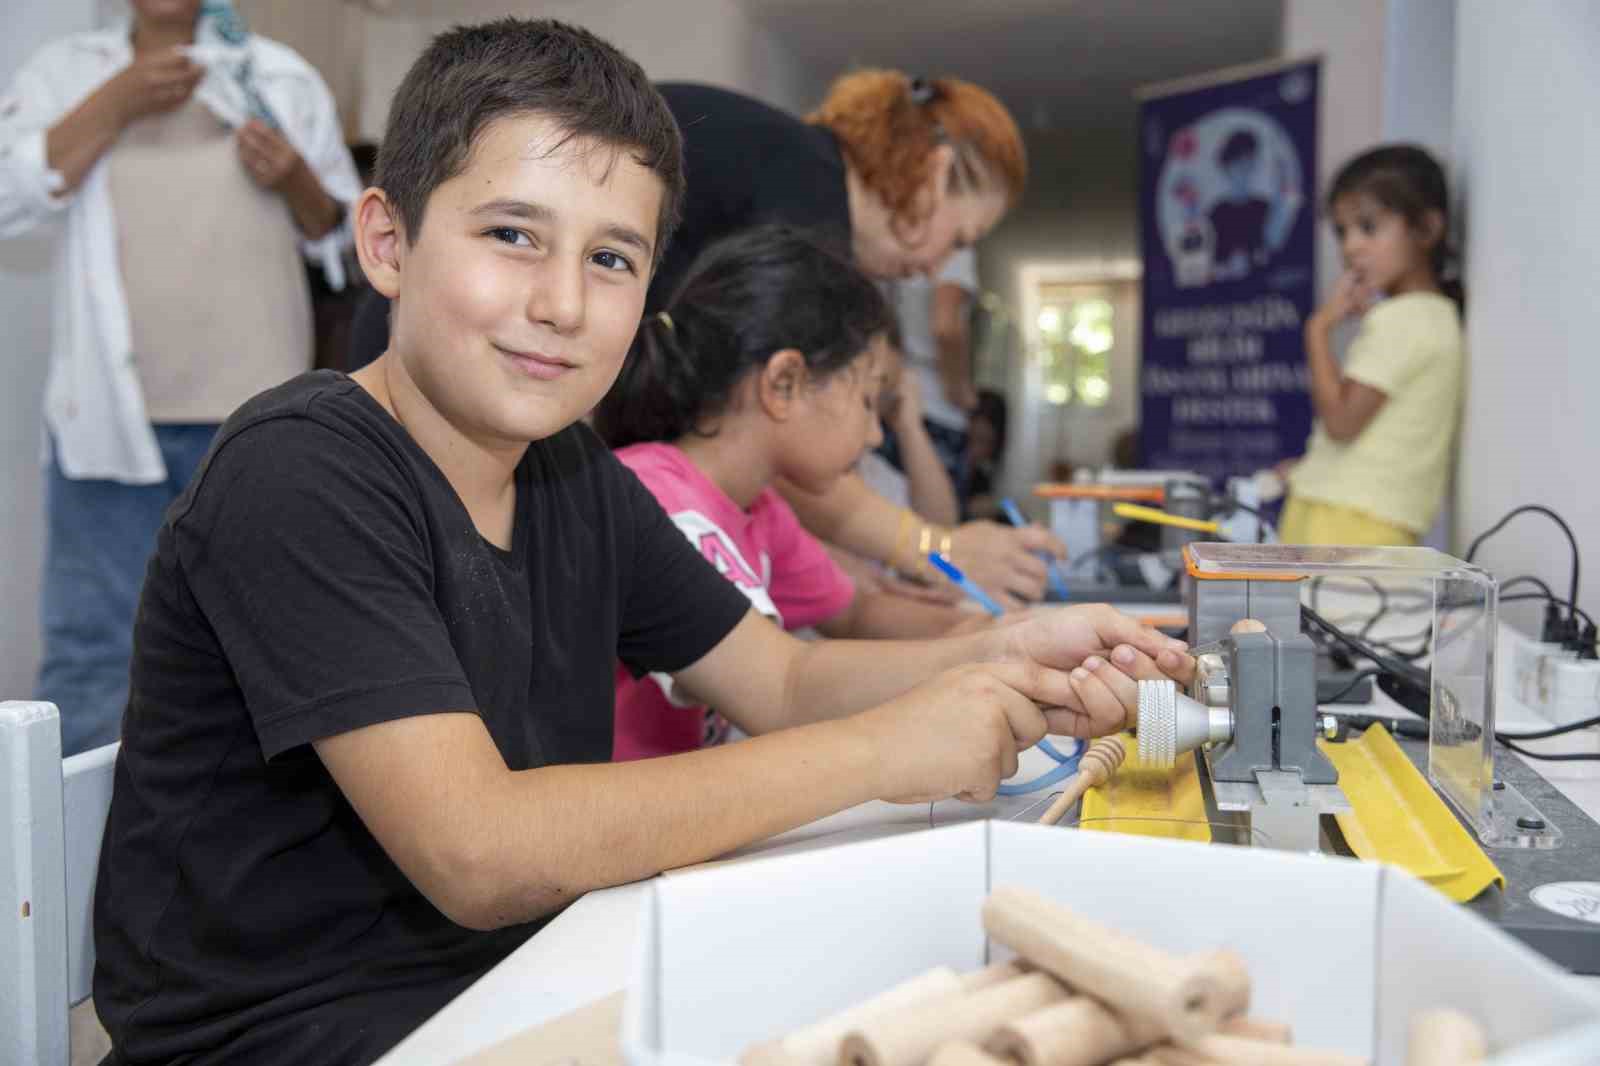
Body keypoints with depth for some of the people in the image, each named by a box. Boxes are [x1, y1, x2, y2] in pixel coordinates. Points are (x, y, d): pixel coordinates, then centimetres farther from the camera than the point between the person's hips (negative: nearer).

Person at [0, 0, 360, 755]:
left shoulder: (280, 77, 8)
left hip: (253, 412, 0)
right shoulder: (66, 71, 9)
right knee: (90, 644, 5)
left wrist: (294, 180, -9)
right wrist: (118, 102, -10)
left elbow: (342, 233, 10)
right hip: (109, 408, 0)